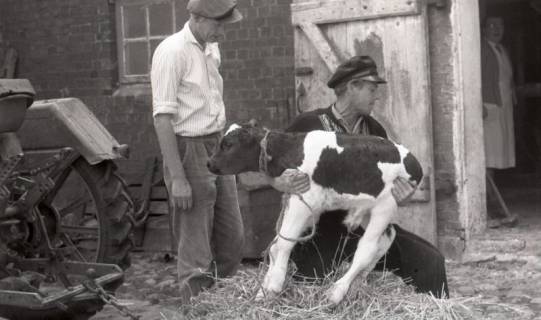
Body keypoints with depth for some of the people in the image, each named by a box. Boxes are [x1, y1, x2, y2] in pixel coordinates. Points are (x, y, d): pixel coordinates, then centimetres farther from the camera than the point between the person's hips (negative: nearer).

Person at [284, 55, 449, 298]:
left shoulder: (374, 130, 11)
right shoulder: (309, 124, -5)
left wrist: (401, 193, -9)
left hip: (366, 225, 4)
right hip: (321, 230, -4)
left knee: (431, 261, -10)